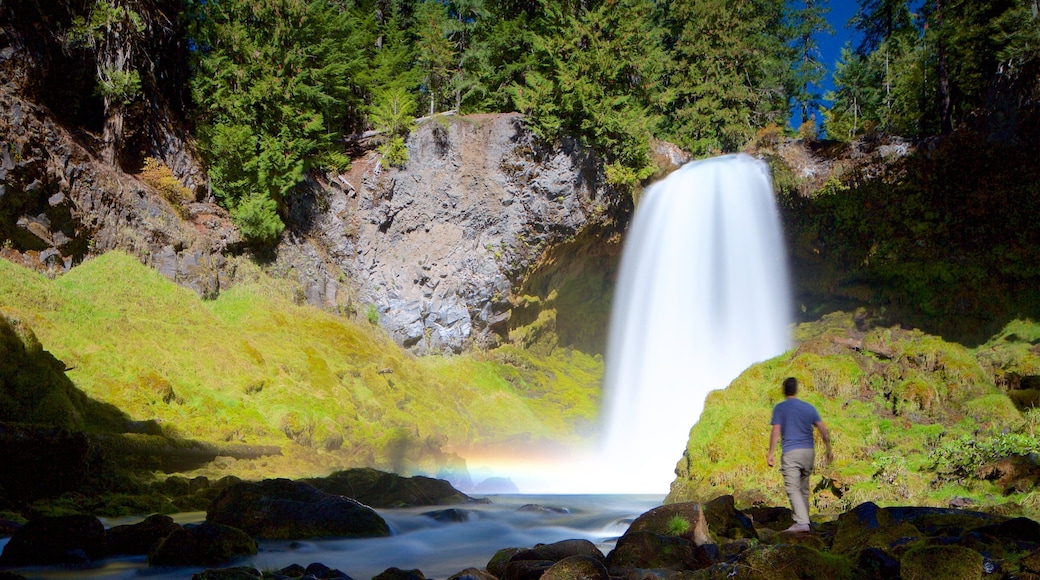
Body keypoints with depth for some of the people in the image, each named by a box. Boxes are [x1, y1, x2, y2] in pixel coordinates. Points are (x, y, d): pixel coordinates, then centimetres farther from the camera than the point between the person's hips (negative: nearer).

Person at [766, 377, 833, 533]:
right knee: (804, 489, 16)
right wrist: (829, 450, 17)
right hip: (809, 451, 5)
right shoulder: (809, 408, 9)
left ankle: (802, 522, -21)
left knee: (793, 488, -9)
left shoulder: (779, 408, -1)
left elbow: (775, 432, -8)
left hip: (790, 453, -5)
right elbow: (824, 430, 7)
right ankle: (803, 519, 23)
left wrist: (770, 454, -5)